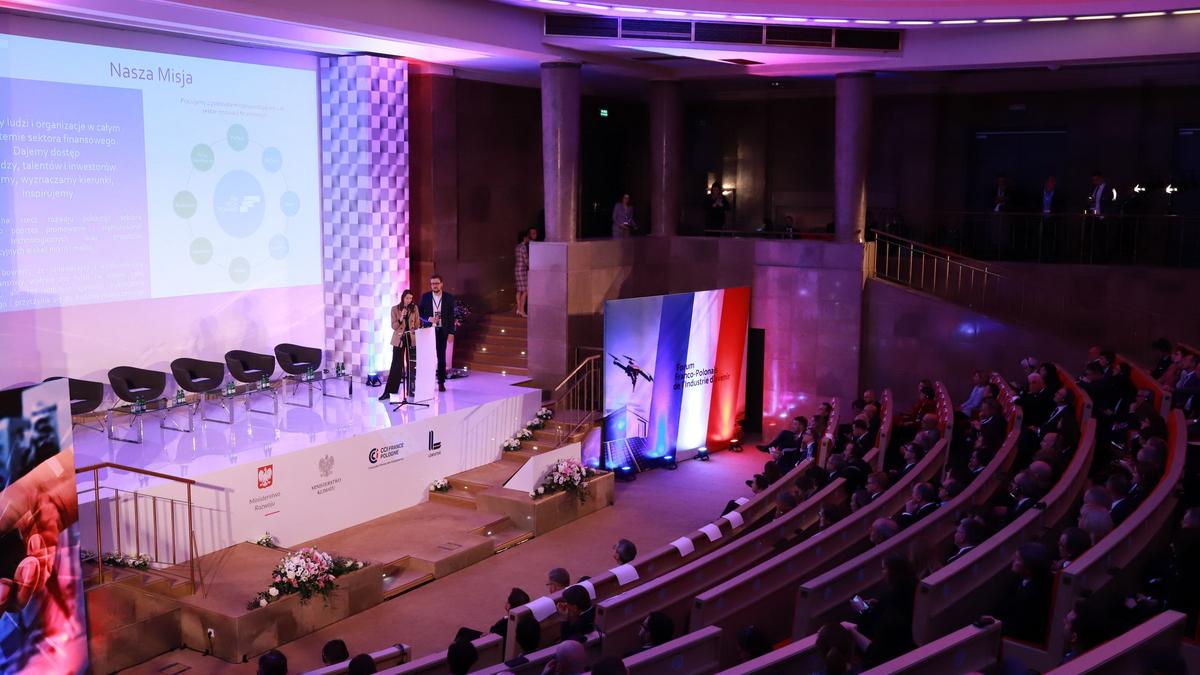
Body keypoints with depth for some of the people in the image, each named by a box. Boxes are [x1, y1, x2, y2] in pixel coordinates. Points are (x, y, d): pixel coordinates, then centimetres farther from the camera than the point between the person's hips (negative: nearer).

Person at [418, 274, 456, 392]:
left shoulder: (449, 298, 1)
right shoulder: (425, 296, 3)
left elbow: (451, 316, 2)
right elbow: (420, 313, 5)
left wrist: (451, 332, -3)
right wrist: (429, 319, -14)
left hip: (442, 331, 0)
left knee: (442, 357, 2)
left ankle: (441, 382, 9)